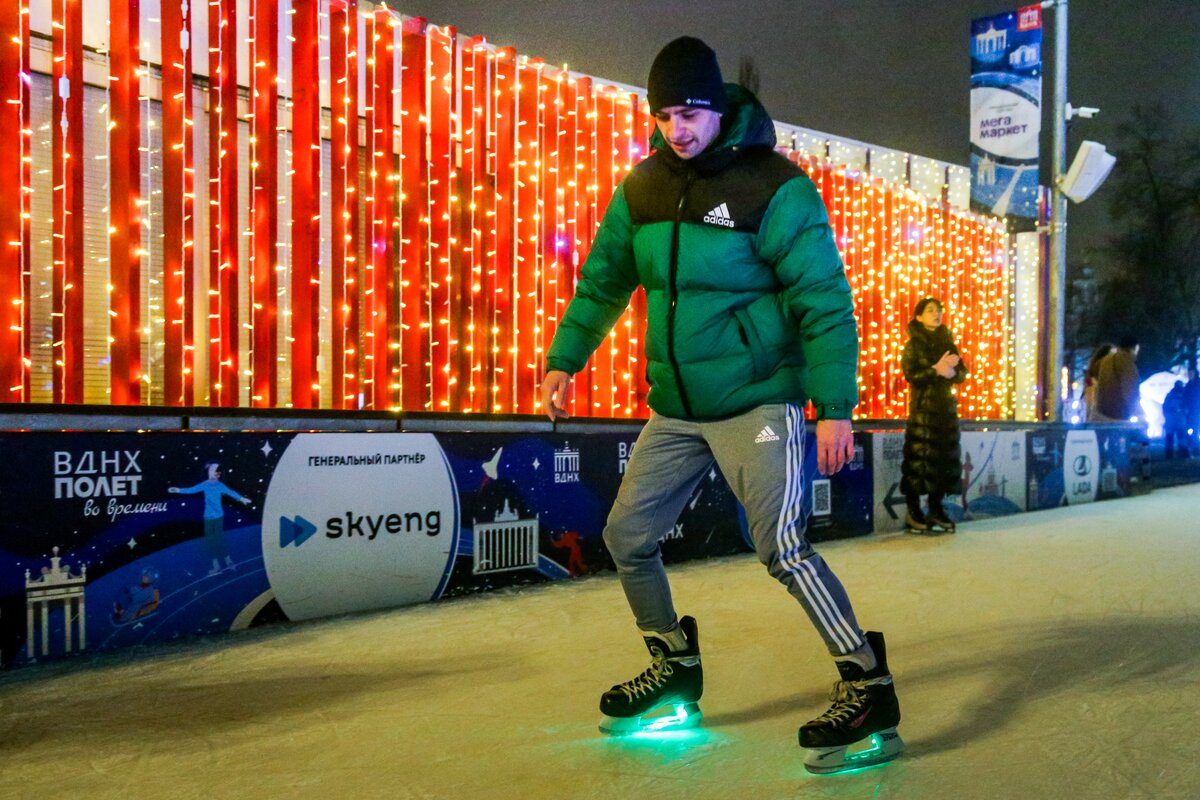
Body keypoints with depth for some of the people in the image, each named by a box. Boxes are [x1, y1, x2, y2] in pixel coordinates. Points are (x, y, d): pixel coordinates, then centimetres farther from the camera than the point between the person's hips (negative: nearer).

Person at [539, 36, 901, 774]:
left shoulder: (773, 187, -13)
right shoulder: (643, 189, 4)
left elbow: (825, 301, -14)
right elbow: (604, 281, 16)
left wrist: (835, 407, -18)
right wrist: (566, 360, 14)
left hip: (759, 404, -7)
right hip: (675, 411, 7)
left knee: (782, 546, -19)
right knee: (628, 535, 10)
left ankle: (870, 692, -3)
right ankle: (676, 672, 29)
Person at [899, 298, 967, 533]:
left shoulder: (947, 343, 14)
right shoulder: (913, 344, -1)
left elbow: (962, 373, 8)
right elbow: (911, 375, -12)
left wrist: (951, 371, -12)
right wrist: (936, 369, -18)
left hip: (946, 407, 5)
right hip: (922, 407, -5)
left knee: (945, 457, 5)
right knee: (919, 457, -7)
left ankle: (936, 509, 13)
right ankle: (913, 511, -1)